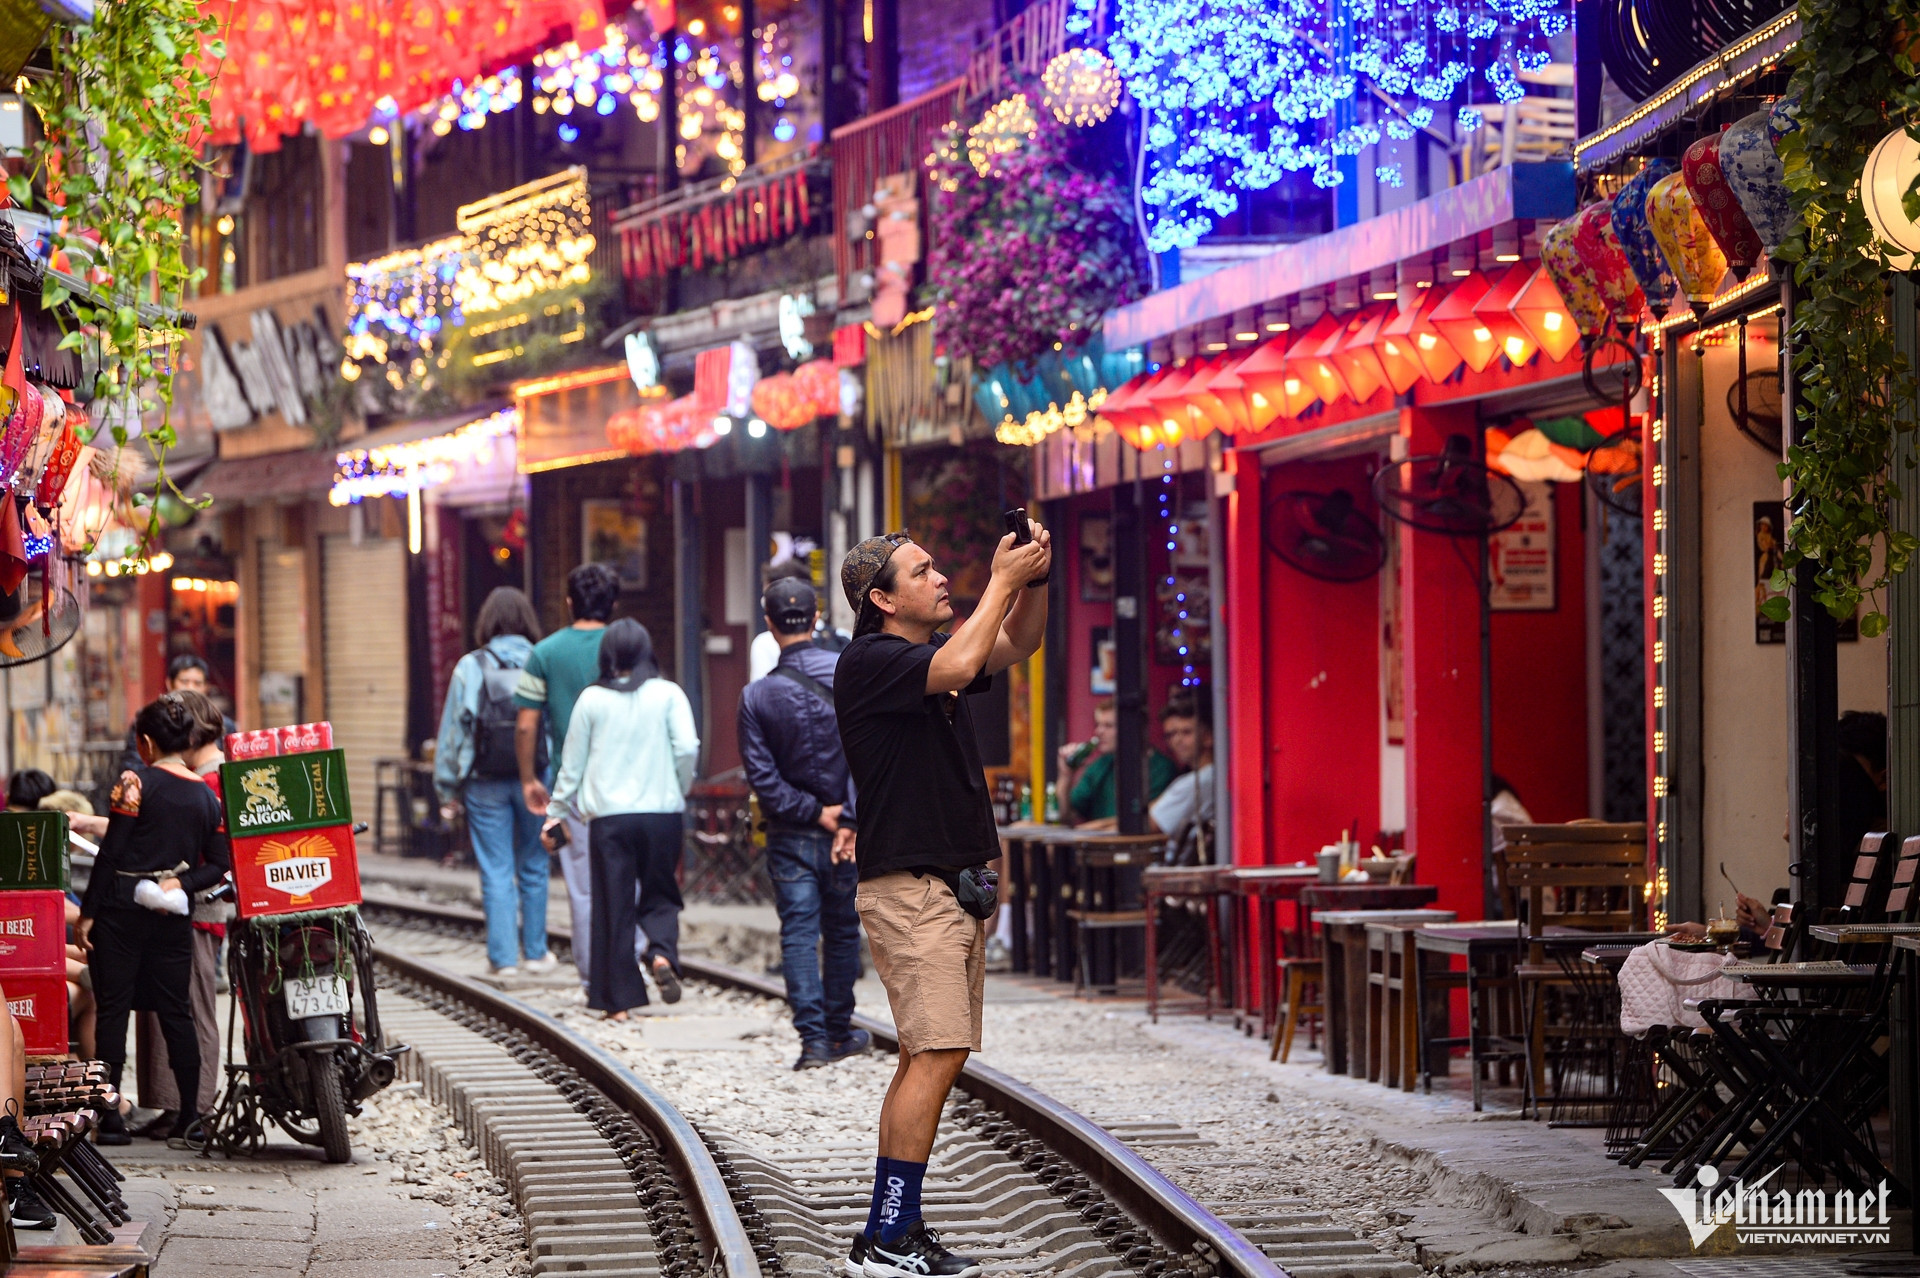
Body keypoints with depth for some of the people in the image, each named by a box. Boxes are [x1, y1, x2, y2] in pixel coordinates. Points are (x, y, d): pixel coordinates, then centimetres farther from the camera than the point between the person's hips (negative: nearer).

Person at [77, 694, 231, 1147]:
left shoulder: (137, 782, -8)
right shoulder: (207, 795, 9)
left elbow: (111, 853, -10)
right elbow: (219, 864, 6)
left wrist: (87, 914, -7)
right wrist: (182, 883, 0)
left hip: (123, 906, -5)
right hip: (172, 916, 5)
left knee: (112, 1008, 0)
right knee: (176, 1010, 9)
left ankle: (109, 1115, -3)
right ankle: (190, 1114, 7)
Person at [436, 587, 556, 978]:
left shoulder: (470, 668, -5)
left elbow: (453, 730, -1)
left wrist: (448, 789, 6)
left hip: (486, 784, -1)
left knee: (496, 872, 4)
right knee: (533, 869, 14)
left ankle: (504, 957, 5)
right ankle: (534, 951, 20)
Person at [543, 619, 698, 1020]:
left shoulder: (591, 700, 2)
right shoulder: (668, 694, 0)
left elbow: (572, 764, 7)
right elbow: (687, 749, -10)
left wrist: (556, 813, 17)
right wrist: (680, 791, 8)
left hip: (608, 817, 0)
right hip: (663, 812, 0)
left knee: (613, 905, 5)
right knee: (660, 896, 16)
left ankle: (619, 1000, 5)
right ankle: (662, 953, -14)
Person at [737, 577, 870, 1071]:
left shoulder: (757, 696, -8)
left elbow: (762, 776, -11)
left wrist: (813, 812, -8)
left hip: (790, 834, -1)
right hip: (849, 830, 1)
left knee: (798, 933, 2)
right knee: (842, 932, 15)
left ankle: (813, 1037, -8)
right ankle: (839, 1032, 25)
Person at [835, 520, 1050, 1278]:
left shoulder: (930, 652, 16)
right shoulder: (870, 661, -12)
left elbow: (1016, 647, 19)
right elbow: (959, 666, -27)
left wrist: (1032, 580, 1)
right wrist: (1002, 580, -17)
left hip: (956, 888, 10)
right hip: (910, 889, -10)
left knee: (927, 1059, 8)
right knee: (936, 1055, -15)